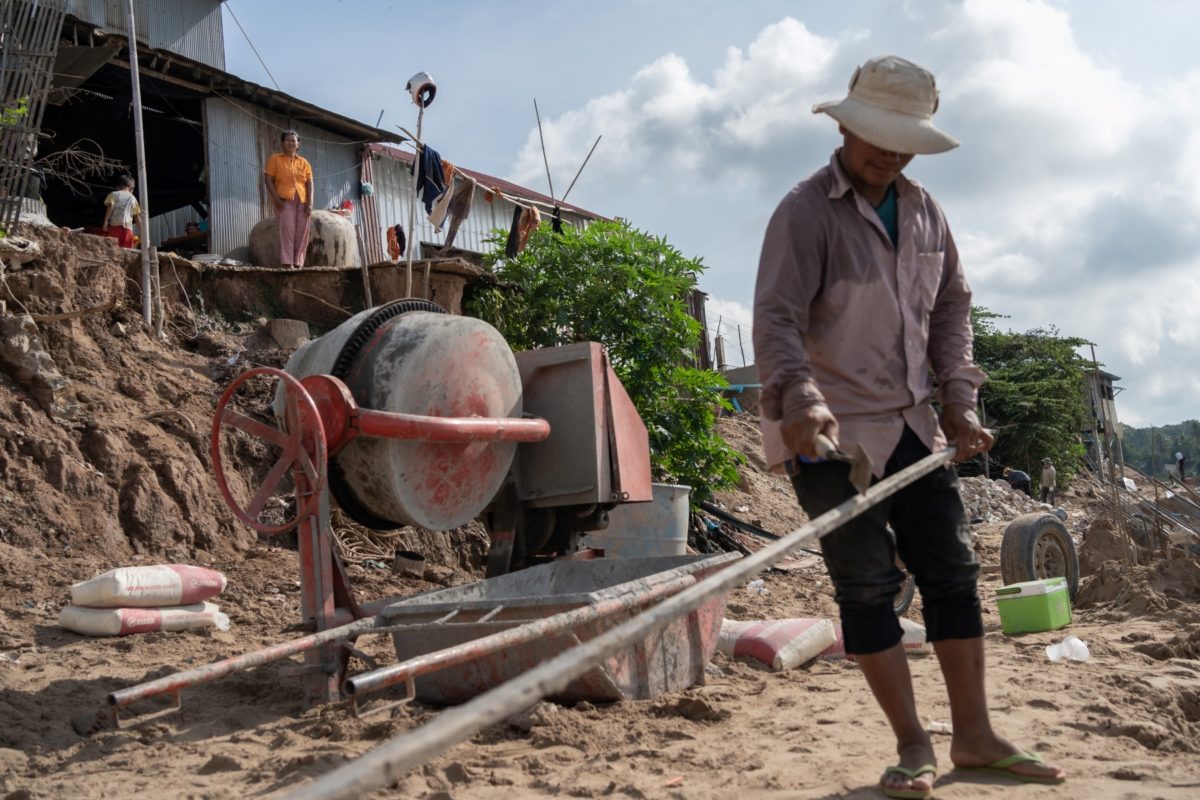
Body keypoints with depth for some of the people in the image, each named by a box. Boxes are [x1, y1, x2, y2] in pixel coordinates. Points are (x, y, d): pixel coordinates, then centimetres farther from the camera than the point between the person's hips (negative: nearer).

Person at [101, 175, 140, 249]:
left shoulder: (114, 194, 11)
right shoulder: (133, 198, 18)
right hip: (128, 227, 2)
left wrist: (105, 221, -9)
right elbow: (137, 217, 15)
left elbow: (110, 206, -6)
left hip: (114, 225, -2)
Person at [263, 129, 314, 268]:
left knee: (301, 233, -1)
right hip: (285, 201, -4)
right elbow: (268, 180, 0)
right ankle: (287, 263, -18)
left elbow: (309, 183, 10)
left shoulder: (304, 162, 16)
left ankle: (298, 263, 3)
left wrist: (310, 203, -4)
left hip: (302, 202, 4)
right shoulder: (275, 159, 7)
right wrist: (276, 199, -13)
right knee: (287, 230, -14)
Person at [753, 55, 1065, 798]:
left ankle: (974, 735, 20)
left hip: (912, 425, 7)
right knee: (868, 586, -3)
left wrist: (960, 397, 5)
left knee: (953, 572, 8)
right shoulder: (806, 212, -12)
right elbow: (777, 318, -21)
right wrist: (801, 396, -38)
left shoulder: (924, 210, 9)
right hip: (833, 432, -7)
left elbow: (952, 305, 16)